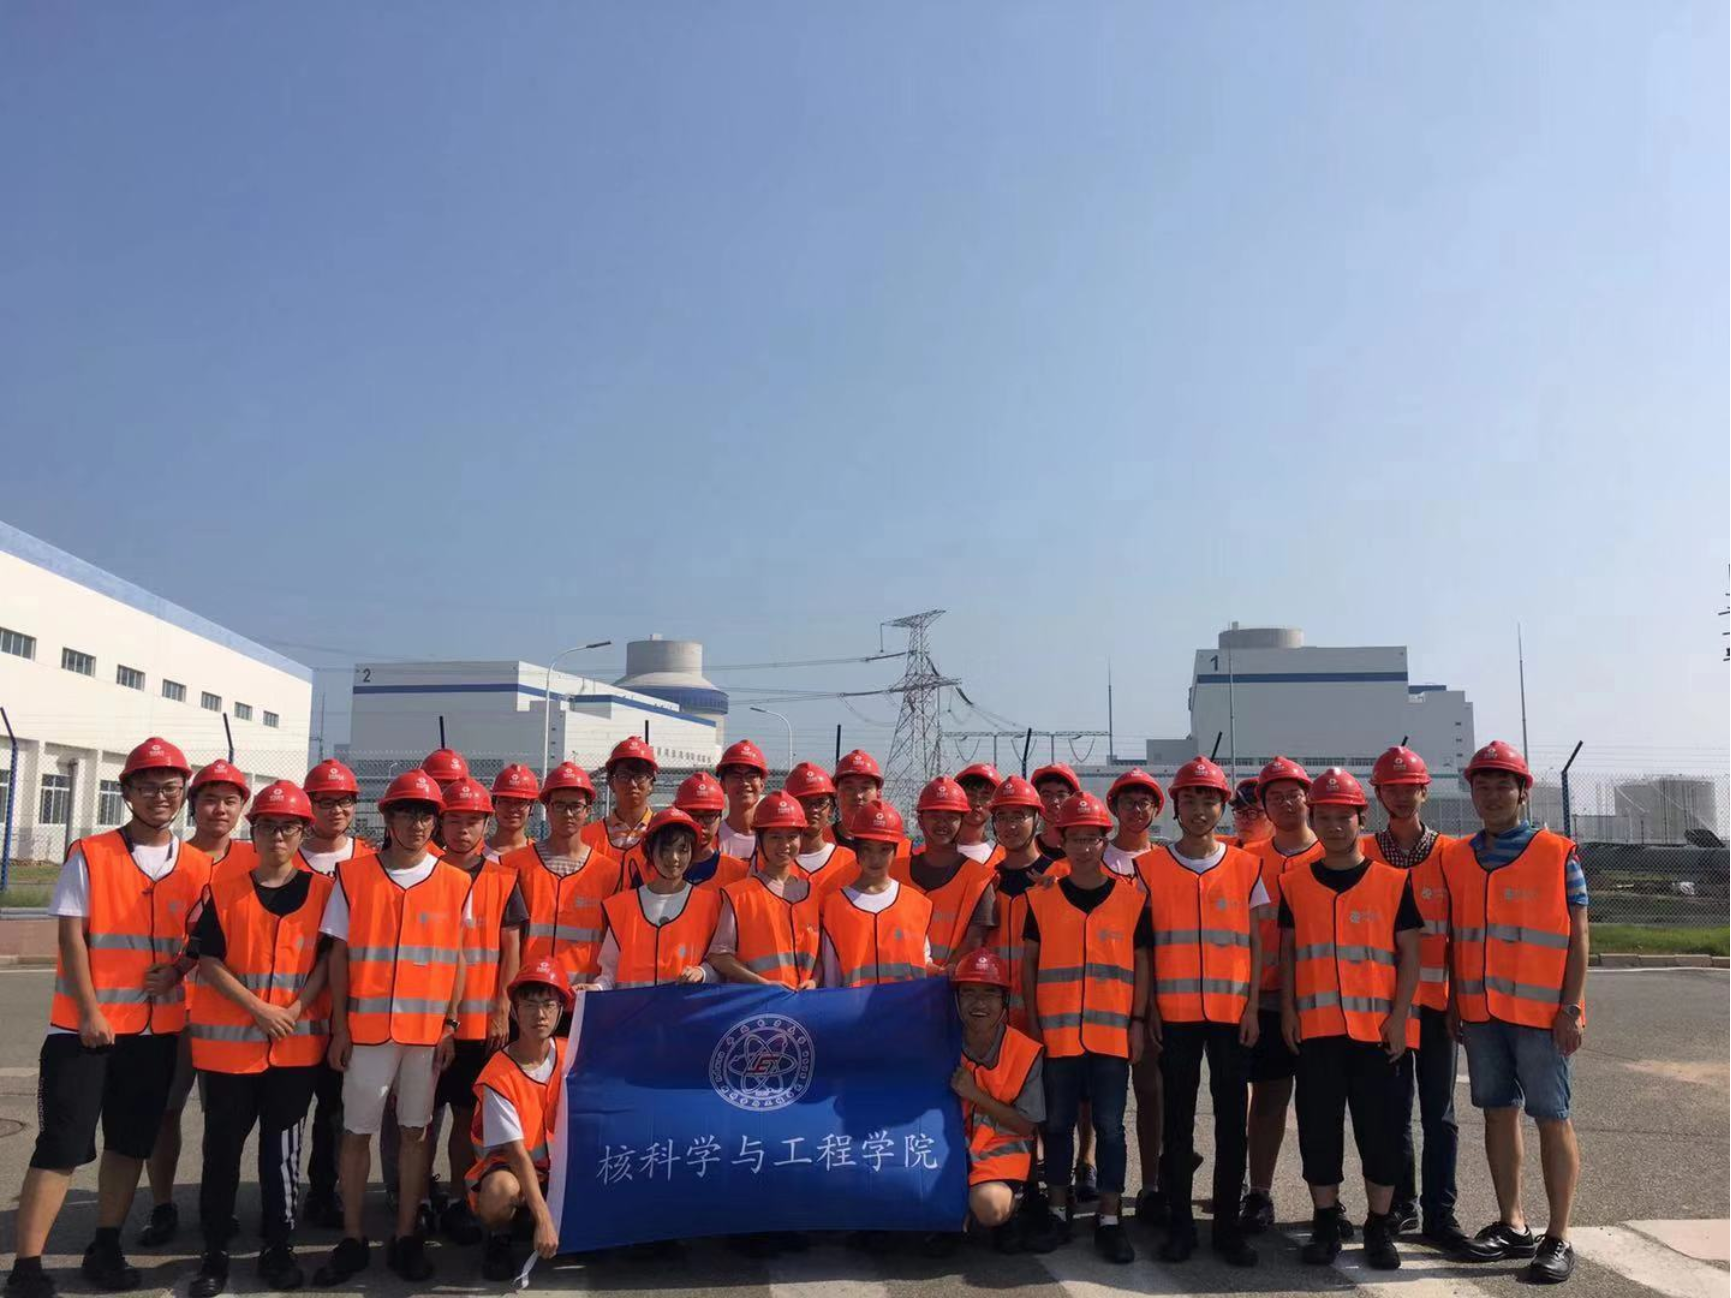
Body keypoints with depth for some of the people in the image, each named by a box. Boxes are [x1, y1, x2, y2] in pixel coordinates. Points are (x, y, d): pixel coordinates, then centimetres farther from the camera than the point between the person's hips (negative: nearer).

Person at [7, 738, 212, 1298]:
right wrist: (89, 1012, -11)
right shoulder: (89, 856, -3)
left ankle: (105, 1248, 24)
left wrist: (176, 969, -9)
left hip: (159, 1028, 3)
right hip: (85, 1024, -3)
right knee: (62, 1144, -3)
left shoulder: (198, 866, 5)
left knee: (131, 1142, 11)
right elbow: (72, 937, -6)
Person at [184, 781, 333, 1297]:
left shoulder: (322, 889, 2)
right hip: (228, 1038, 0)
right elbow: (208, 962, -2)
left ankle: (279, 1248, 17)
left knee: (282, 1146, 7)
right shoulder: (224, 889, 1)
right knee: (222, 1145, 7)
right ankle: (215, 1251, 19)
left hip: (296, 1041, 0)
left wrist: (295, 1009, -11)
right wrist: (258, 1008, -12)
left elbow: (328, 958, 2)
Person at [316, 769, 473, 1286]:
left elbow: (458, 960, 5)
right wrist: (339, 1026, -2)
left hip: (428, 1029, 0)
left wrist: (452, 1023, -1)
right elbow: (338, 955, 2)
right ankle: (352, 1240, 19)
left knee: (415, 1131, 8)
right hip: (366, 1026, 0)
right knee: (357, 1131, 7)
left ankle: (405, 1238, 19)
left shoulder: (456, 884, 1)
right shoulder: (352, 876, 0)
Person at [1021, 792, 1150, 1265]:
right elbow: (1028, 963, 6)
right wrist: (1033, 1021, 1)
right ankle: (1058, 1212, 23)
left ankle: (1109, 1219, 16)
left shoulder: (1132, 897, 1)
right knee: (1057, 1123, 10)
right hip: (1057, 1031, 1)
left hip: (1113, 1032, -1)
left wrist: (1139, 1021, 1)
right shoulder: (1042, 899, 2)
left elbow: (1141, 964, 5)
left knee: (1109, 1126, 5)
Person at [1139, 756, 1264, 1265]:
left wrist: (1252, 1006, 0)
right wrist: (1148, 1009, -2)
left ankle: (1227, 1224, 15)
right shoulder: (1149, 867, 3)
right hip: (1173, 1013, -1)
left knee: (1231, 1119, 5)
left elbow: (1257, 943, 8)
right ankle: (1178, 1222, 15)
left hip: (1232, 1012, 1)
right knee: (1177, 1119, 5)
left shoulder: (1246, 867, 5)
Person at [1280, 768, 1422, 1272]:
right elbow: (1287, 952, 11)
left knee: (1381, 1130, 5)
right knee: (1318, 1129, 7)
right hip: (1315, 1028, 1)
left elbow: (1409, 955, 2)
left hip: (1378, 1029, -1)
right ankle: (1325, 1225, 20)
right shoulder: (1294, 884, 6)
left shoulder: (1394, 882, 2)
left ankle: (1379, 1227, 19)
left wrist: (1399, 1016, -5)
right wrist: (1287, 1011, 3)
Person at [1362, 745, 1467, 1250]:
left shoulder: (1449, 853, 3)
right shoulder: (1362, 854, 4)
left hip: (1436, 1000, 0)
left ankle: (1439, 1213, 11)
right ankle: (1400, 1206, 19)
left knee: (1438, 1113, 4)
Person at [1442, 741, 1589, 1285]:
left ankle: (1558, 1239, 10)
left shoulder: (1558, 855, -3)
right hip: (1481, 1012, 5)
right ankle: (1512, 1226, 23)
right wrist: (1455, 1004, 8)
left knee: (1553, 1118, 1)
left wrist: (1571, 1008, -10)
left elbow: (1577, 937, -4)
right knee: (1498, 1113, 11)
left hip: (1542, 1012, -4)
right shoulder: (1456, 858, 8)